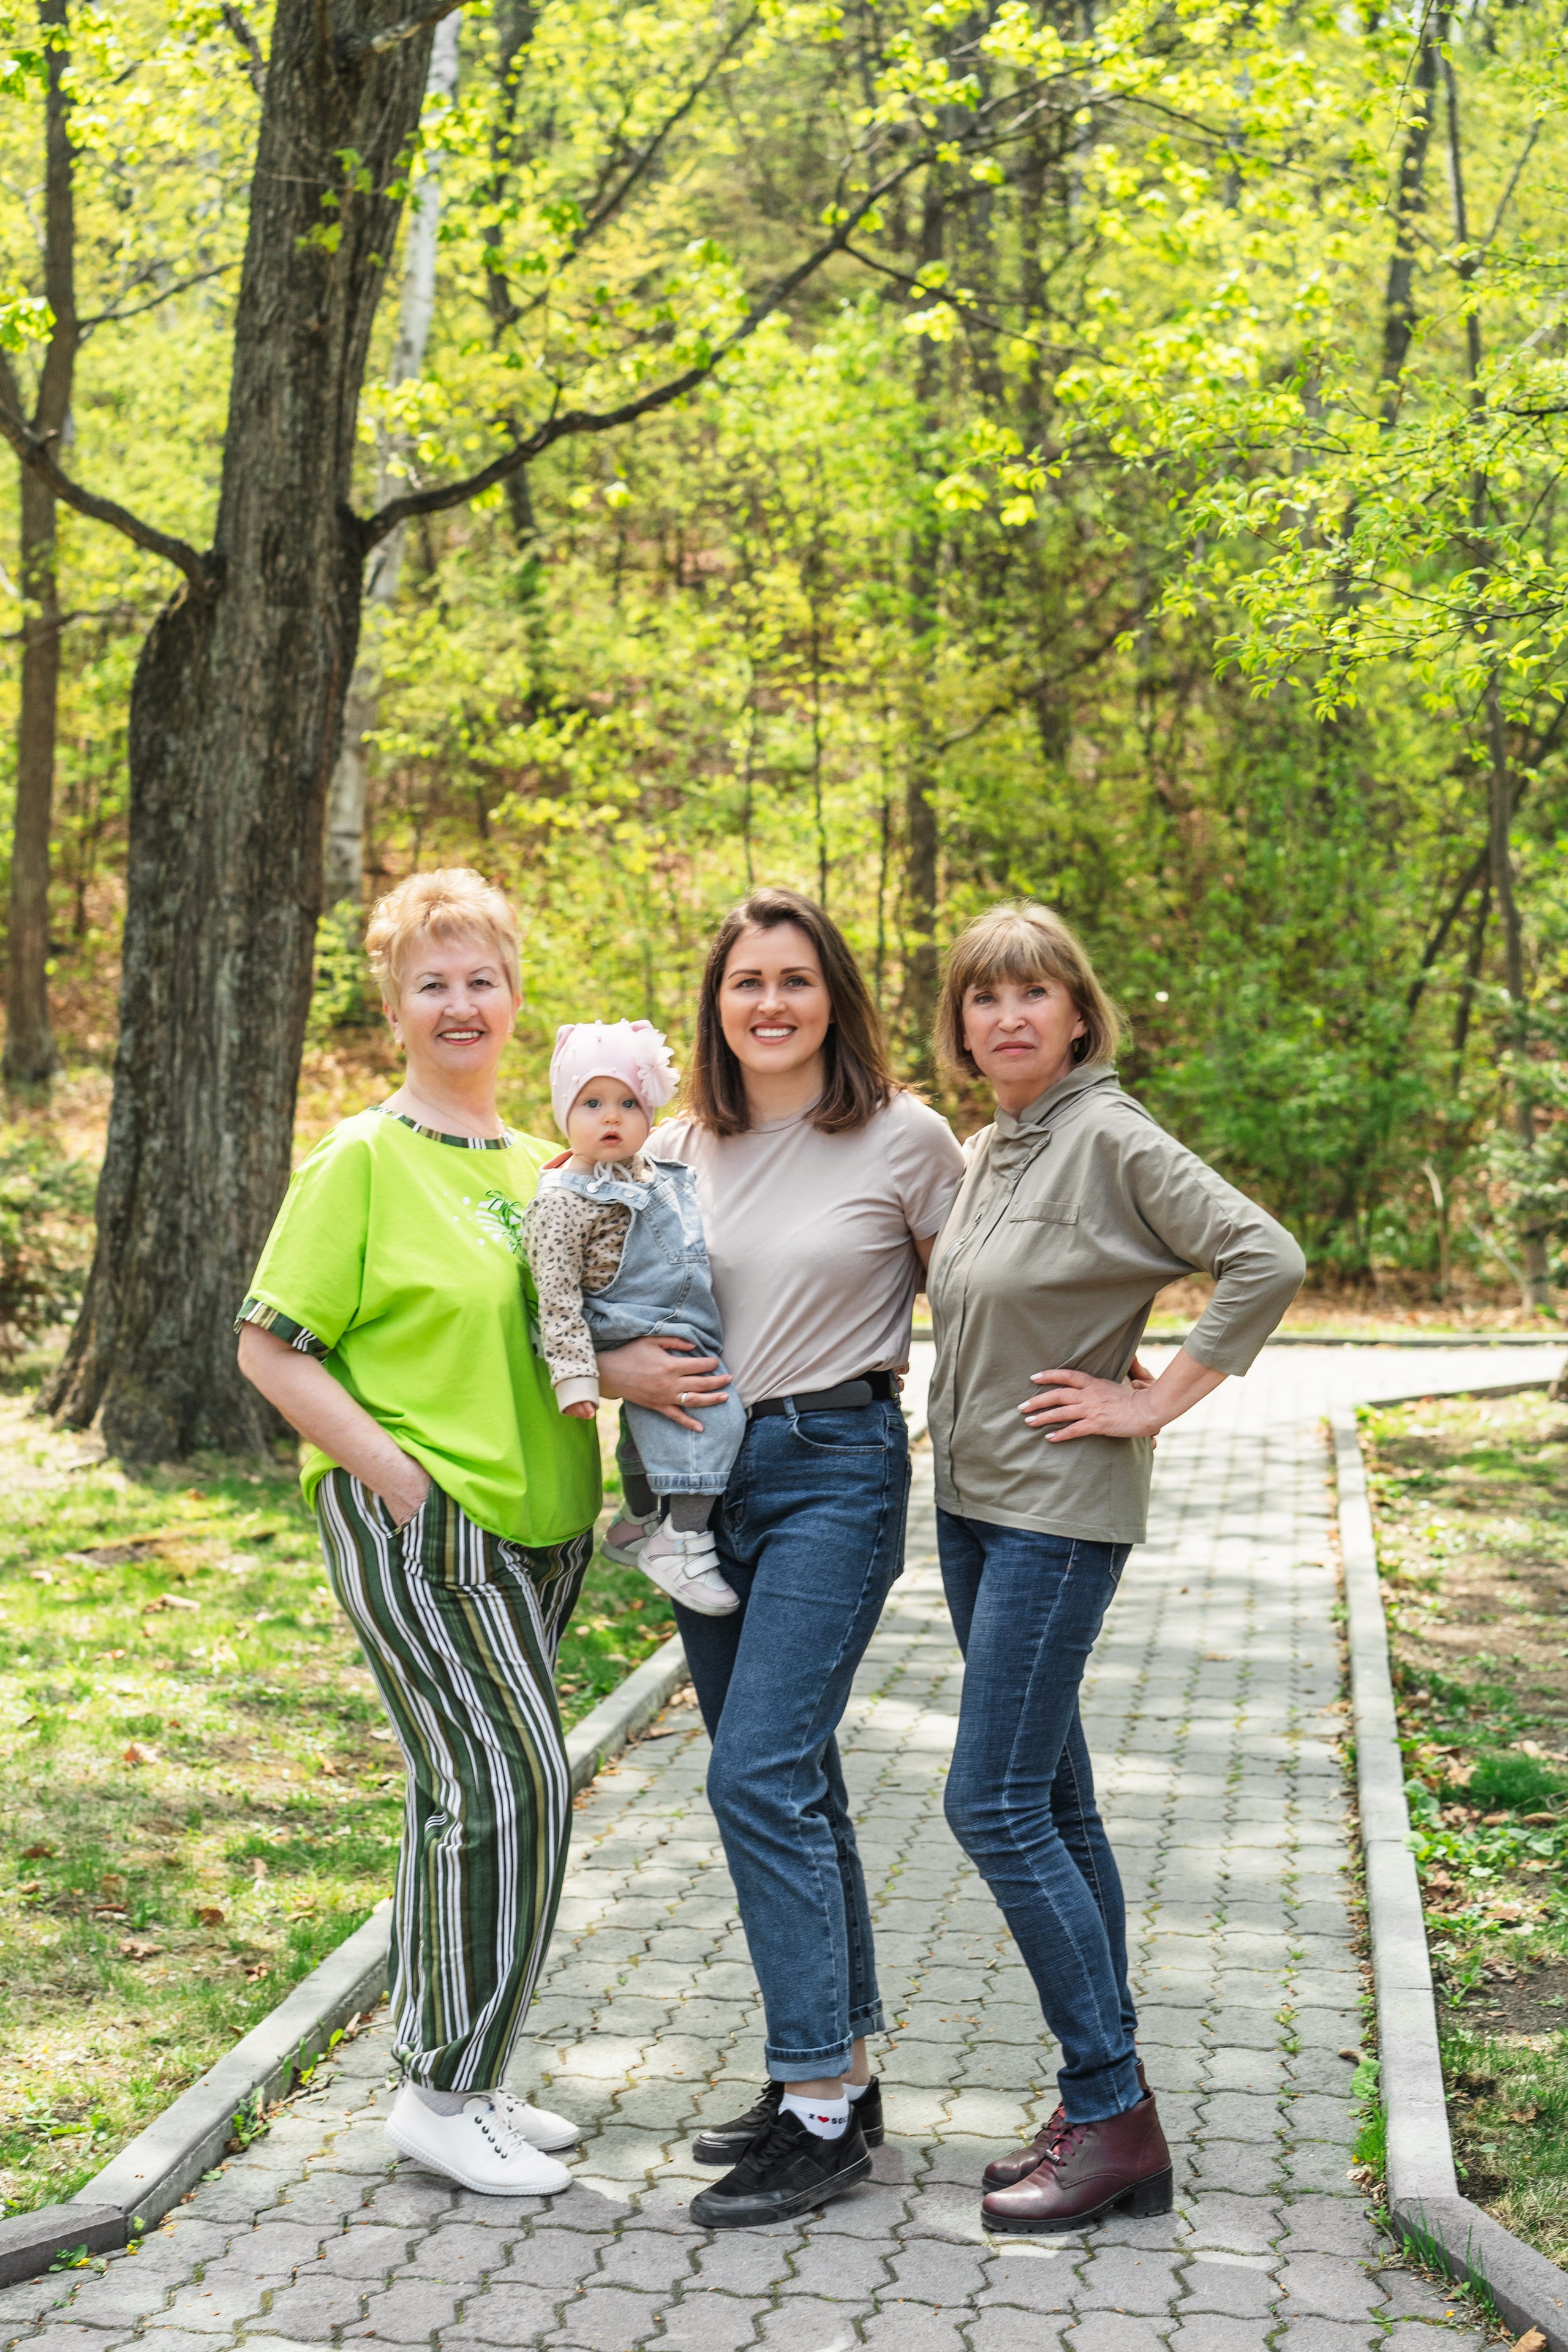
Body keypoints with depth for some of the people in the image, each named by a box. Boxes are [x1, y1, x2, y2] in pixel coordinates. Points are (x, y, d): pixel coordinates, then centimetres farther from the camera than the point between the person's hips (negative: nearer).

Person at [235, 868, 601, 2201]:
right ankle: (446, 2096, 2)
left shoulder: (536, 1165, 13)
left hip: (532, 1526, 7)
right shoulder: (363, 1160, -8)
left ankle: (447, 2072, 24)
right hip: (414, 1526, -7)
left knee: (470, 1789, 12)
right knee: (511, 1782, -11)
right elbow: (272, 1349, -10)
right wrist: (395, 1474, -15)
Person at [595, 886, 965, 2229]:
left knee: (761, 1774, -13)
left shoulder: (904, 1137, -5)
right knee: (788, 1779, 12)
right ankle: (840, 2074, 23)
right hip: (703, 1477, 6)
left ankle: (822, 2107, -4)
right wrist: (622, 1368, -4)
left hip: (836, 1474, -6)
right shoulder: (677, 1154, 8)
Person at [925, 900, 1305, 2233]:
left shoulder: (1111, 1139, -13)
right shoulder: (983, 1156, 12)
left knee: (996, 1805, -10)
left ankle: (1113, 2112, 0)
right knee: (1054, 1805, 11)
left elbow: (1266, 1261, -21)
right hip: (972, 1507, 9)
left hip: (1062, 1512, -9)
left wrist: (1156, 1402, -17)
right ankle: (1111, 2117, 19)